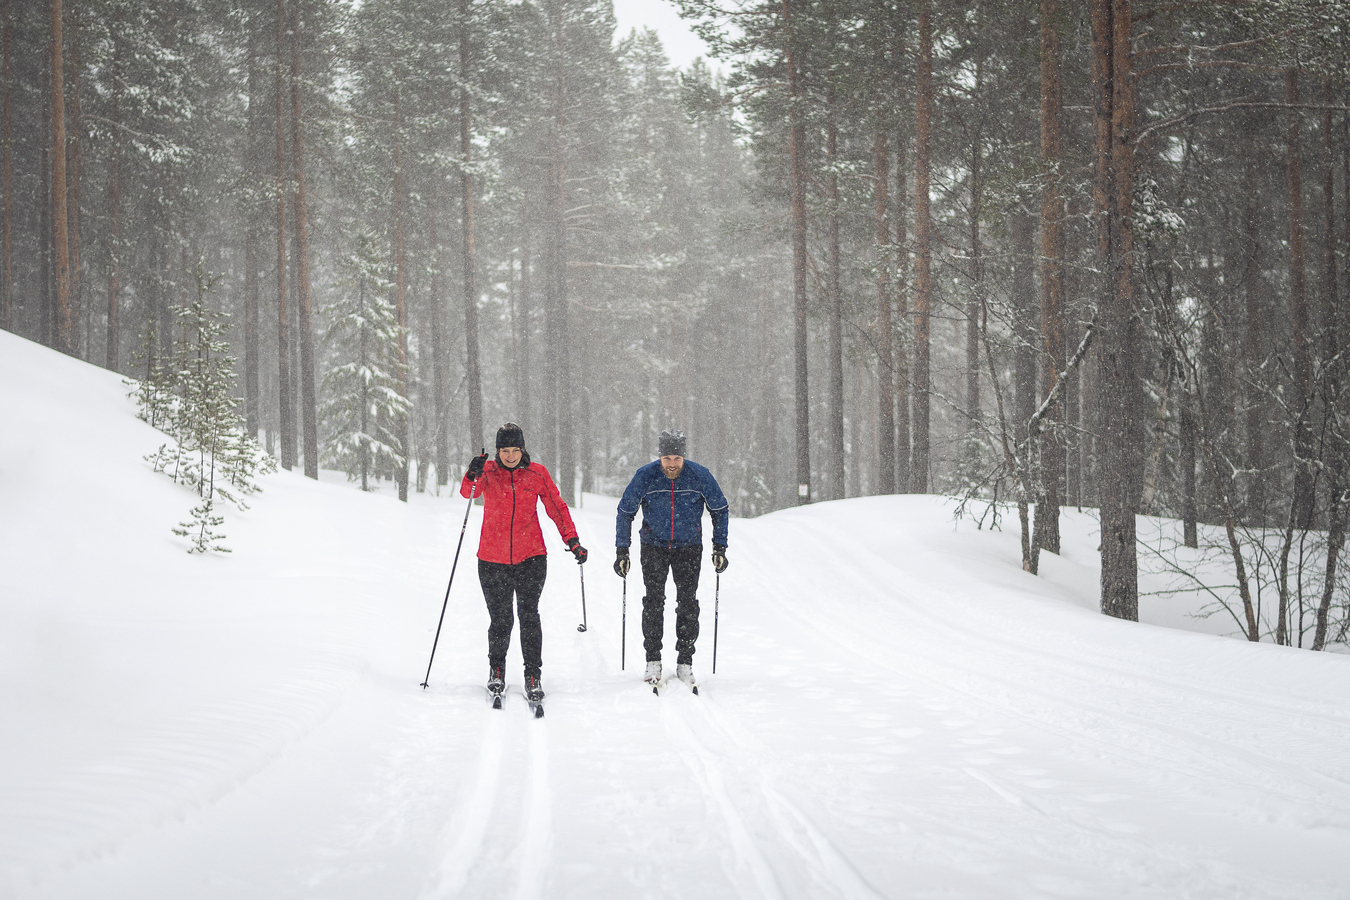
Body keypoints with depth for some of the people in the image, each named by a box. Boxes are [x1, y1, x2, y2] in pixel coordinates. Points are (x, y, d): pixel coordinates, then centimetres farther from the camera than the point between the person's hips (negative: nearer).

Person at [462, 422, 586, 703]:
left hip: (531, 558, 0)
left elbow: (557, 507, 6)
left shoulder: (537, 473, 2)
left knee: (529, 616, -8)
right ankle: (496, 667, 27)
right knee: (500, 619, 3)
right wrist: (472, 476, -40)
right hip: (493, 560, 0)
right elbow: (468, 492, -17)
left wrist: (572, 540, -3)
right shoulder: (488, 471, 0)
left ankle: (533, 675, 0)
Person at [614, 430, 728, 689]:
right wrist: (622, 550, -5)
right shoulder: (645, 476, -15)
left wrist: (720, 548, -4)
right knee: (654, 600, -7)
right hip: (654, 545, 0)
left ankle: (685, 662, 2)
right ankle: (653, 660, 1)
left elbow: (720, 510, -1)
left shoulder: (700, 476, -15)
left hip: (689, 546, 0)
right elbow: (625, 512, -3)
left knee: (687, 602, -4)